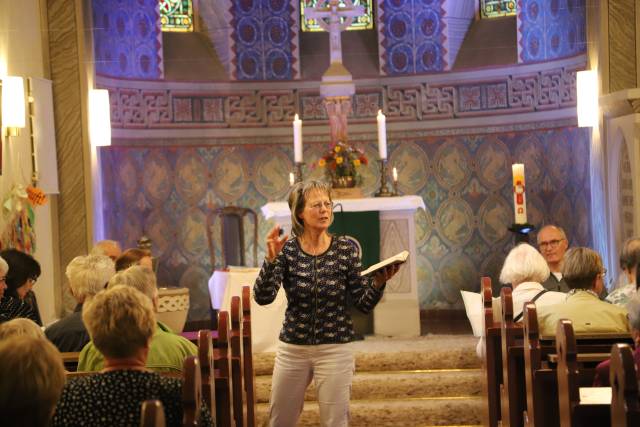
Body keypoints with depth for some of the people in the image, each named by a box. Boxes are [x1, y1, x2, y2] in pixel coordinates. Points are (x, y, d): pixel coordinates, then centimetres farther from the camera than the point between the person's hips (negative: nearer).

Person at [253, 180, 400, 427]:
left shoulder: (346, 249, -3)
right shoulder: (286, 250, -4)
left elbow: (364, 304, -4)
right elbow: (262, 297, -15)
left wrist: (378, 283, -23)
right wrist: (271, 259, -28)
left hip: (335, 350, -1)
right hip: (292, 349, 1)